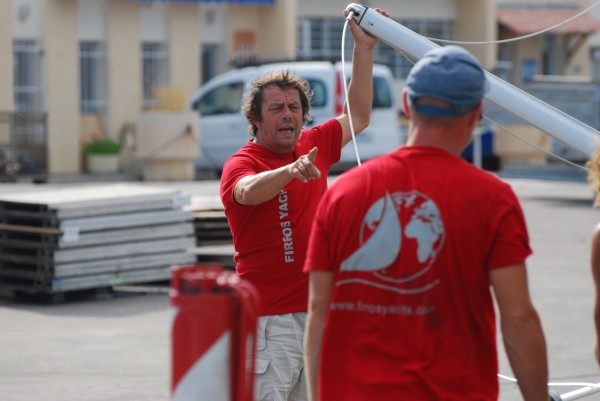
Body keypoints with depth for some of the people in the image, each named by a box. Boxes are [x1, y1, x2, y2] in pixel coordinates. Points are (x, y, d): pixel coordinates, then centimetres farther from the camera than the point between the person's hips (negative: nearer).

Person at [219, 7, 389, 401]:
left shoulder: (313, 146, 10)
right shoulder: (240, 164, -9)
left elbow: (358, 117, 23)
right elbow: (249, 191, -32)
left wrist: (364, 47, 16)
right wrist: (291, 171, -52)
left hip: (318, 310, 7)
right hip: (270, 320, -7)